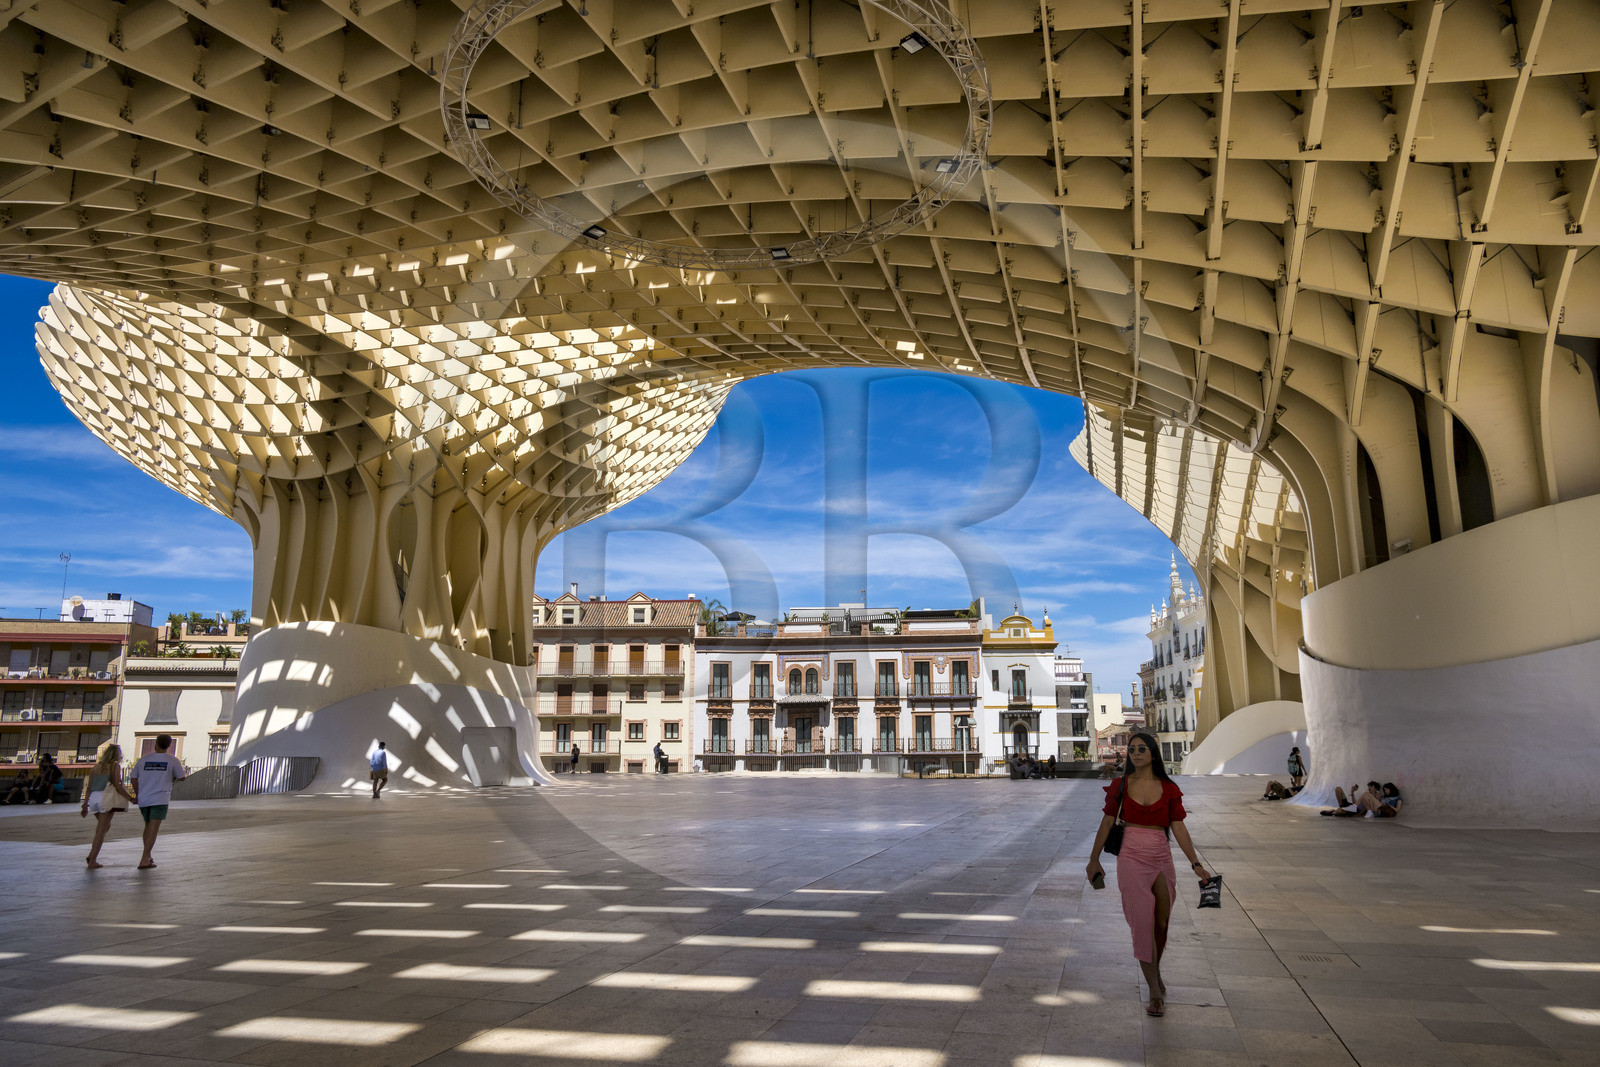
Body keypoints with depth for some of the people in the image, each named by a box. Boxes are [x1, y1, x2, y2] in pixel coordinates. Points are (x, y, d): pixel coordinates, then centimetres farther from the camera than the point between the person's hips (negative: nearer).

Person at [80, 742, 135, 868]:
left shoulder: (96, 767, 16)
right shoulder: (115, 766, -1)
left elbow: (89, 788, 15)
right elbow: (118, 786, -8)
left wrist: (85, 805, 19)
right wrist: (131, 798, -2)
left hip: (94, 799, 6)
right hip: (106, 798, -6)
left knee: (105, 826, 22)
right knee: (101, 830, -1)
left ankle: (92, 856, 12)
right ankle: (92, 861, -2)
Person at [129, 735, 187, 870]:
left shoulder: (144, 759, 7)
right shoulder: (172, 760, -2)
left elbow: (134, 778, 11)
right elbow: (182, 777, 6)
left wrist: (138, 795, 22)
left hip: (143, 799, 4)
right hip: (160, 799, -4)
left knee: (148, 826, 20)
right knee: (153, 829, -6)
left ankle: (147, 857, 23)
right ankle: (144, 860, -13)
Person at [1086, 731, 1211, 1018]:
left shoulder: (1169, 789, 1)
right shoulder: (1120, 786, 0)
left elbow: (1178, 828, 1)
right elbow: (1107, 822, 6)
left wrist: (1196, 864, -6)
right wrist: (1094, 859, 9)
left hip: (1161, 859, 2)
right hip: (1132, 859, -1)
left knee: (1162, 924, 9)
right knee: (1143, 924, -6)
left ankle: (1155, 971, 37)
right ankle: (1155, 993, 1)